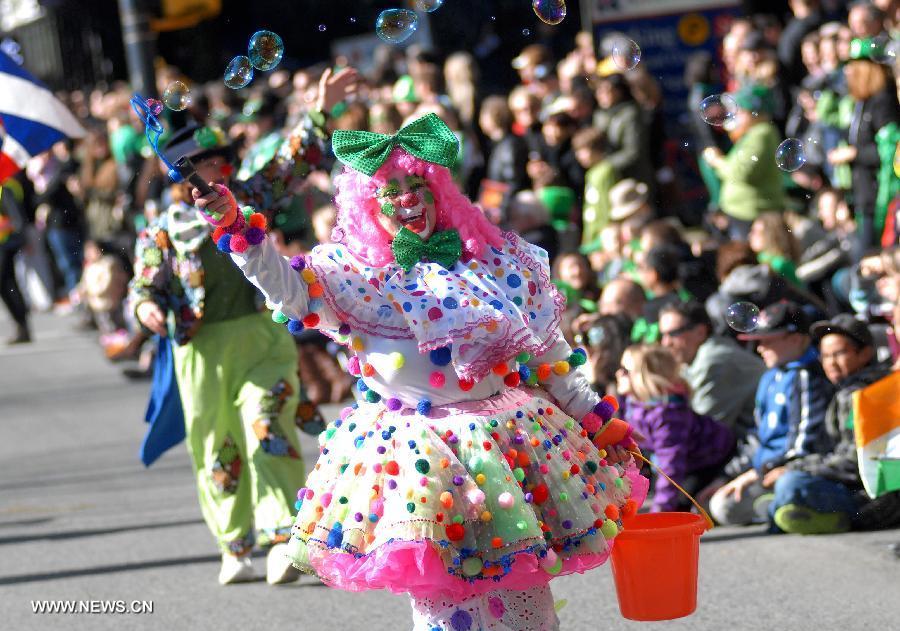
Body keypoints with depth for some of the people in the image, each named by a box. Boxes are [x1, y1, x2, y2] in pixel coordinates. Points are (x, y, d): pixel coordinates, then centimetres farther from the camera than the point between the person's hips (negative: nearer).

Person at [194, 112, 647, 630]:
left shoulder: (499, 259, 6)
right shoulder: (356, 271, -2)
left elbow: (550, 353, 11)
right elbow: (289, 289, -19)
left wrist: (599, 422, 10)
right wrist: (235, 228, -33)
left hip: (509, 438, 3)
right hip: (416, 449, -3)